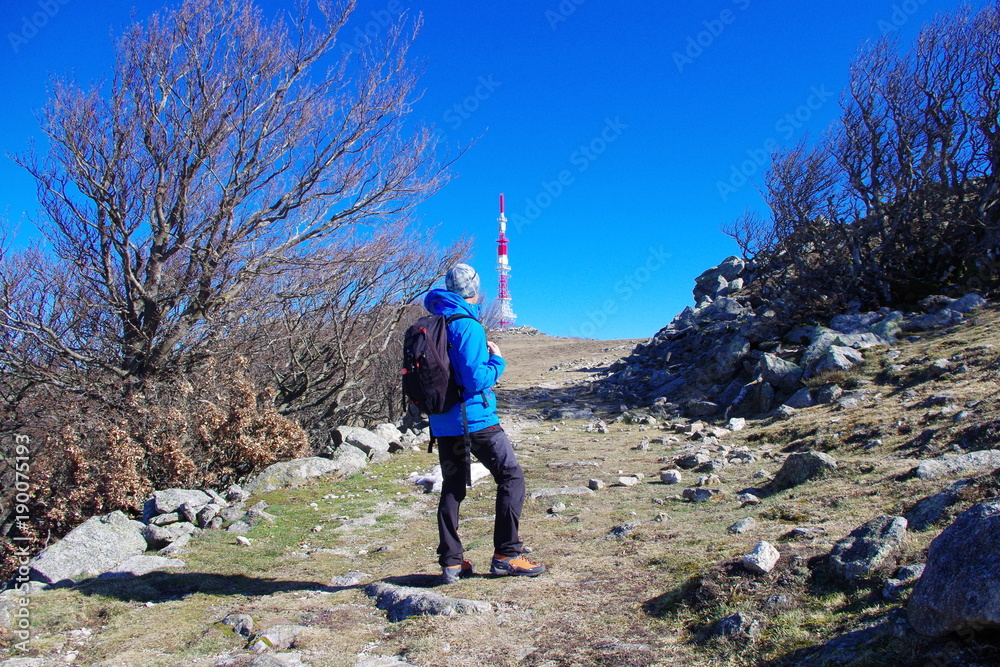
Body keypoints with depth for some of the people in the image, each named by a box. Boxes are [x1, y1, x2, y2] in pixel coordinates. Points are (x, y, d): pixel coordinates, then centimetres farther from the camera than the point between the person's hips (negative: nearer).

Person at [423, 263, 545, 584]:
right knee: (511, 476, 3)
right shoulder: (467, 325, -14)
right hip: (474, 418, -8)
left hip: (442, 421, 8)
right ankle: (506, 555, 3)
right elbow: (477, 378, -20)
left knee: (452, 488, 14)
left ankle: (450, 562, 15)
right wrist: (497, 359, -3)